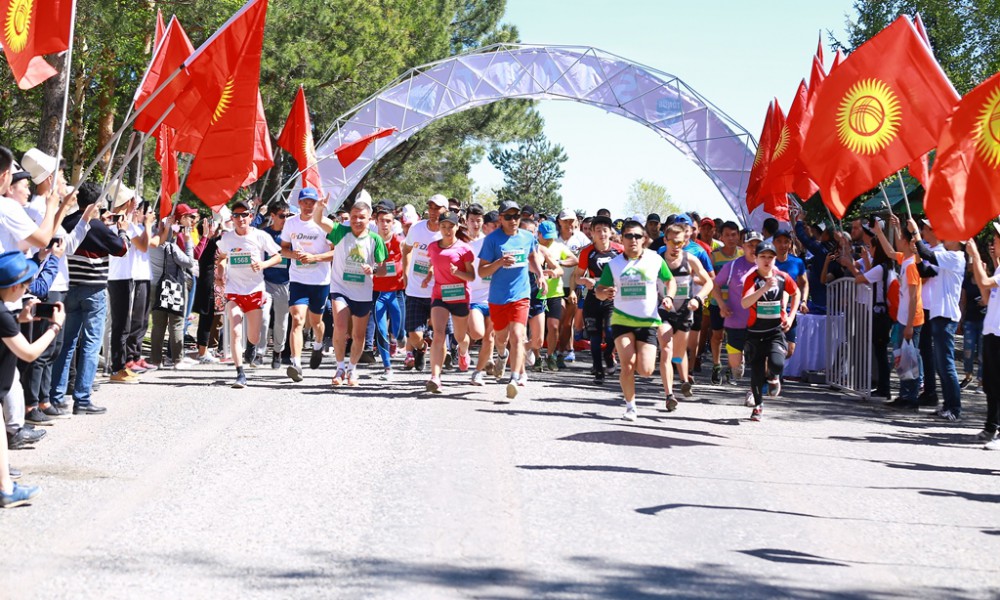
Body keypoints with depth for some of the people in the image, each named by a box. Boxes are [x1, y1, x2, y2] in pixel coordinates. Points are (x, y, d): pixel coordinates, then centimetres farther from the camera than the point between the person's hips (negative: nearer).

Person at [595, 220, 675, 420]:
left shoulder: (655, 260, -1)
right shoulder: (614, 264, -2)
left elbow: (670, 280, 13)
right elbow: (599, 290, 0)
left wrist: (668, 297, -6)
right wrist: (605, 293, -24)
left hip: (648, 321, 0)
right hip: (622, 320, 0)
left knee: (646, 371, -7)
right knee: (627, 365, -12)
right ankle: (630, 406, 8)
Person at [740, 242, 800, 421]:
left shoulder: (782, 277, -2)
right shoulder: (752, 278, -12)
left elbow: (796, 293, 19)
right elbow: (745, 303, -29)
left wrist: (791, 316, 9)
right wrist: (765, 287, -38)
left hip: (776, 330, 1)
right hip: (755, 331, -1)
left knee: (776, 363, -24)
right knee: (756, 371, 4)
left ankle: (773, 377, 15)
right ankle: (758, 406, 30)